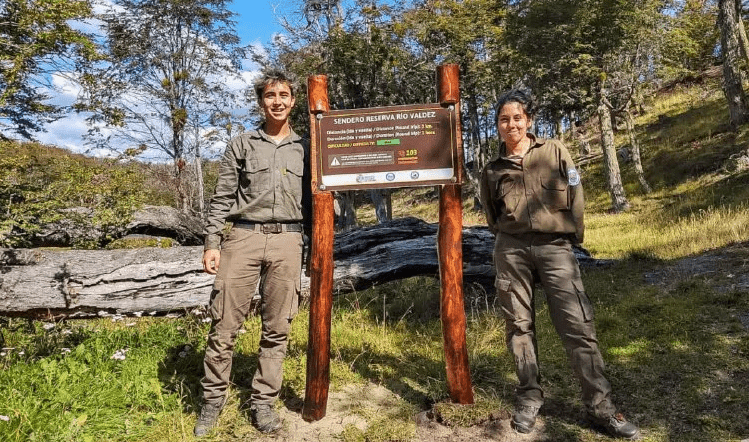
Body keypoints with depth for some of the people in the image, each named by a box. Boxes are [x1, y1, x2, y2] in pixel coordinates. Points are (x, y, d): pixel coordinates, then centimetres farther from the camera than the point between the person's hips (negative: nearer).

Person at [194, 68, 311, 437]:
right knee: (224, 324, 2)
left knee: (277, 329, 4)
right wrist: (212, 242, -2)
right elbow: (222, 198, 7)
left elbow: (311, 201, 13)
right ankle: (212, 400, 20)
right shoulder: (241, 145, 11)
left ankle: (263, 402, 19)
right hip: (243, 237, 0)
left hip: (287, 241, 1)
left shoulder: (304, 148, 14)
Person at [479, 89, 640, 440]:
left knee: (578, 325, -3)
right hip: (511, 251, 2)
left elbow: (575, 196, 5)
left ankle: (600, 407, 9)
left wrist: (572, 236, 4)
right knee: (519, 325, 6)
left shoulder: (555, 152, 5)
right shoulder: (492, 170, 9)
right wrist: (508, 237, 12)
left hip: (554, 248, -1)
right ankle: (529, 396, 20)